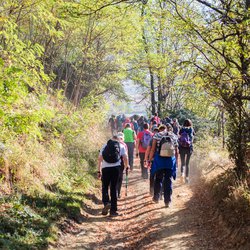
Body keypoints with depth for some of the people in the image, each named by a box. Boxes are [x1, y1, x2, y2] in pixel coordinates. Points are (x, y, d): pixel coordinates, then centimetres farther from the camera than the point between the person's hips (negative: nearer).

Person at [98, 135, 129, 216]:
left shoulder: (105, 145, 17)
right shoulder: (121, 146, 15)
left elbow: (100, 158, 9)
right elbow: (125, 157, 3)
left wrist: (99, 171, 11)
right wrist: (127, 166, 21)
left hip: (105, 168, 0)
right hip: (116, 167, 0)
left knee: (105, 187, 15)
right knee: (114, 188, 8)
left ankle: (106, 203, -10)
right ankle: (113, 210, 8)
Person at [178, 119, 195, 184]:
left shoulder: (181, 129, 2)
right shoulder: (191, 130, 2)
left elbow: (179, 138, 1)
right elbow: (192, 139, 7)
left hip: (182, 147, 0)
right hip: (189, 148, 0)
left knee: (182, 163, 7)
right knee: (187, 163, 10)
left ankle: (182, 173, -19)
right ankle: (187, 177, 9)